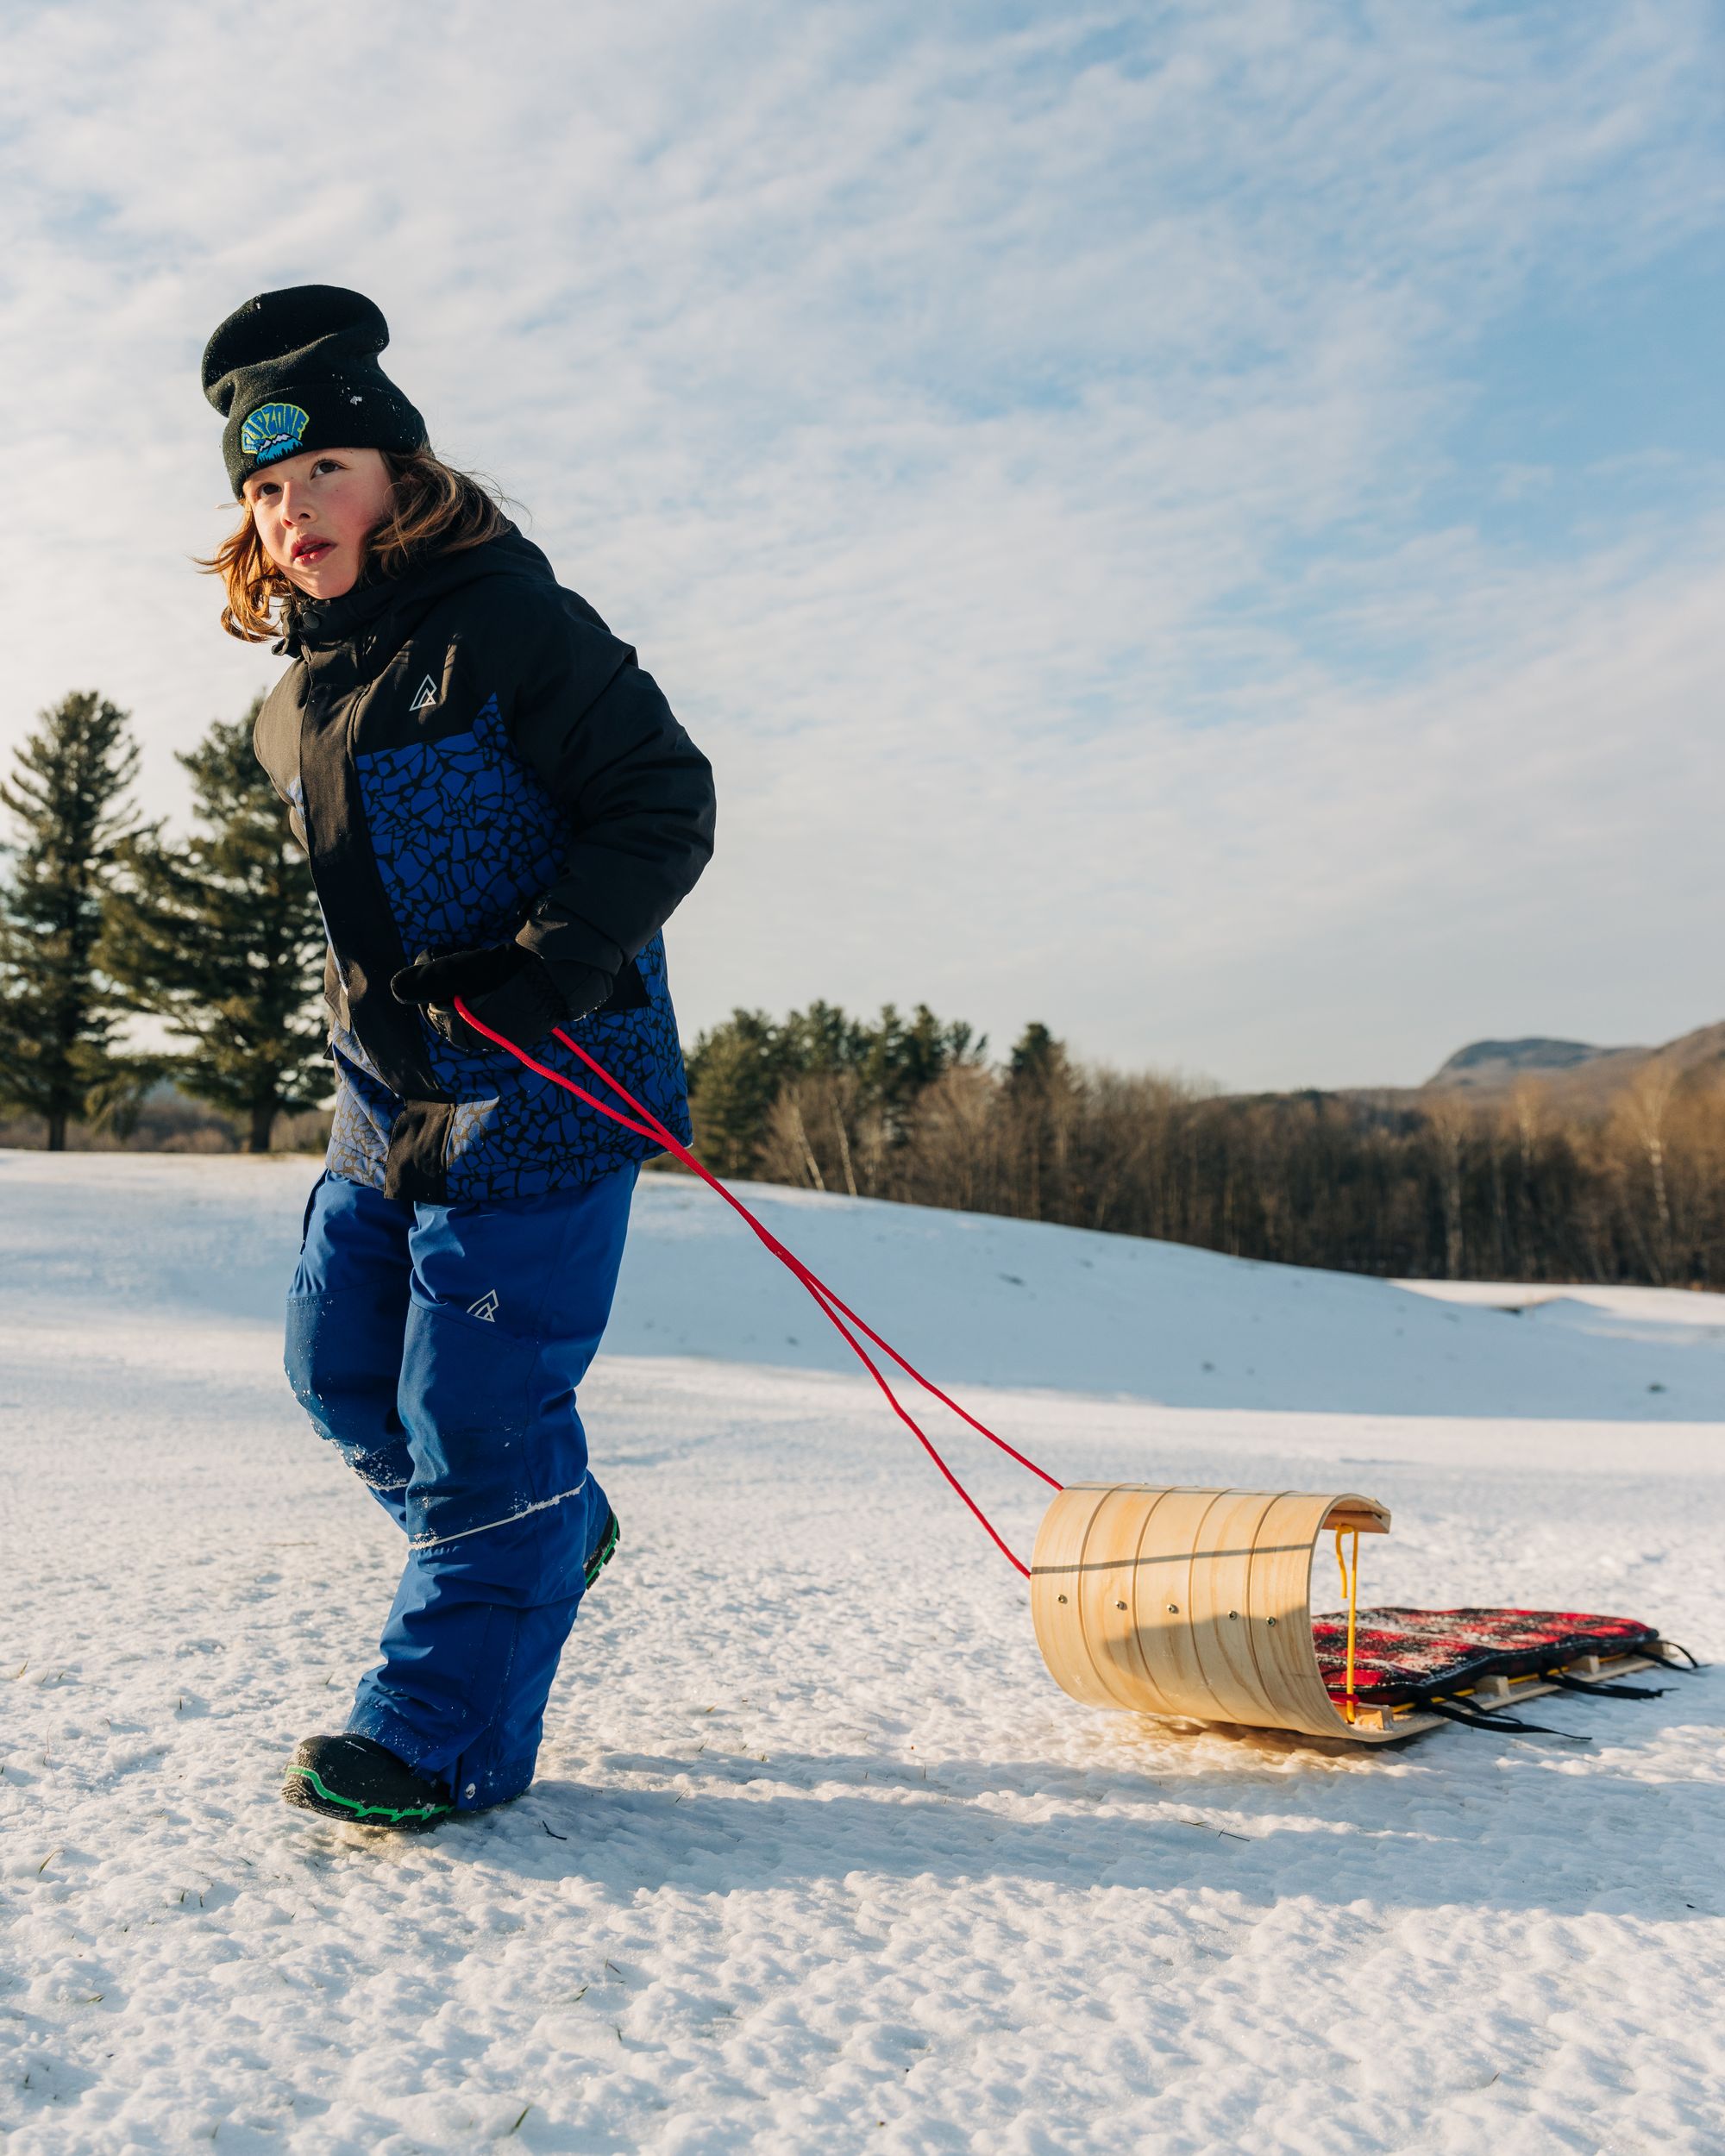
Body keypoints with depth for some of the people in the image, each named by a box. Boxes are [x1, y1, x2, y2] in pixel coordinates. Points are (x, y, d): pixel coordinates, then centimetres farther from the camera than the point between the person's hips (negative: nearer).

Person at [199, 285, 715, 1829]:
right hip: (390, 1089, 9)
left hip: (547, 1084, -8)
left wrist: (550, 968, -24)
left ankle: (444, 1732, 10)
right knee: (341, 1367, 14)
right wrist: (368, 1001, 11)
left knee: (477, 1408, -5)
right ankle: (547, 1535, 38)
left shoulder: (509, 622, -11)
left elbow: (665, 802, -14)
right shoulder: (294, 712, 13)